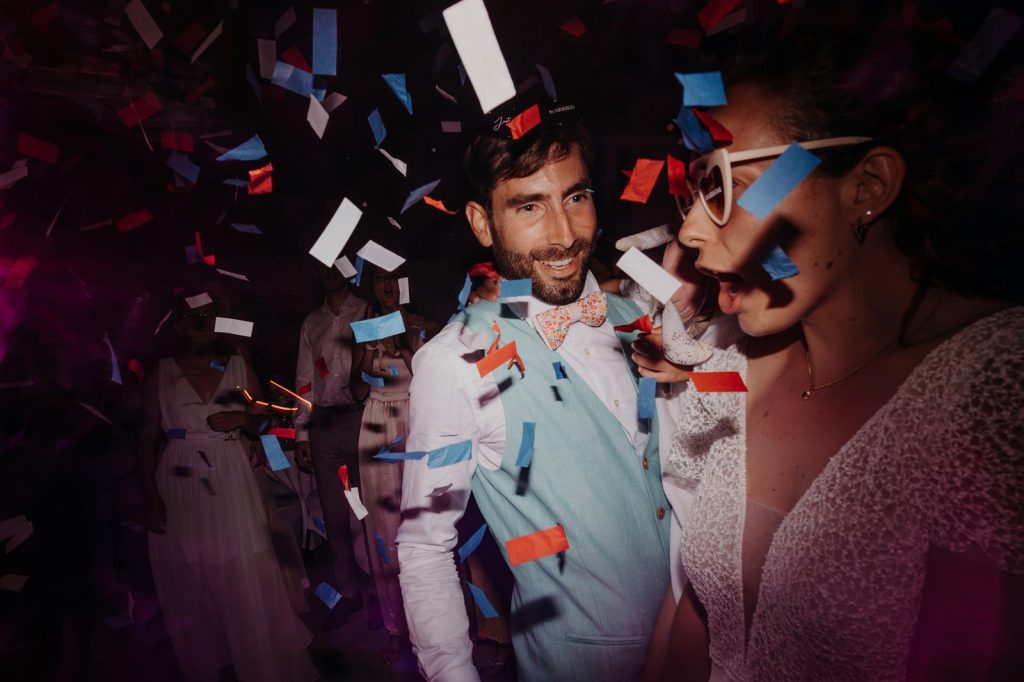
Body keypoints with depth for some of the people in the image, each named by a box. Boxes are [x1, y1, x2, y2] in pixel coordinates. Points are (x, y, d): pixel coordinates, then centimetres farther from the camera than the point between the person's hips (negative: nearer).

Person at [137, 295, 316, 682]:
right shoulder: (161, 374, 3)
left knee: (246, 585, 1)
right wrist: (150, 497, -6)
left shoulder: (240, 368, 6)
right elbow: (147, 436, 1)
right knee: (191, 586, 8)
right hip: (180, 490, 0)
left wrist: (243, 419, -10)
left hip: (233, 486, 0)